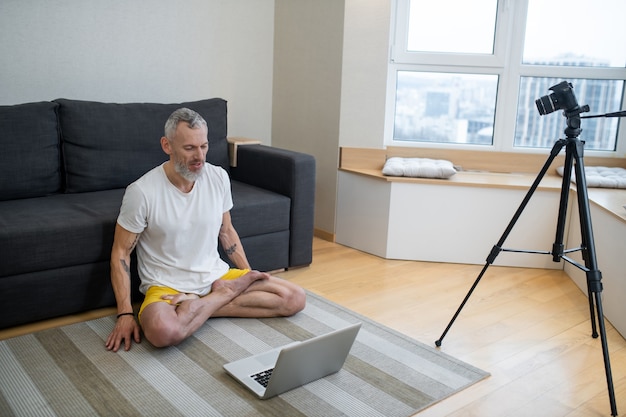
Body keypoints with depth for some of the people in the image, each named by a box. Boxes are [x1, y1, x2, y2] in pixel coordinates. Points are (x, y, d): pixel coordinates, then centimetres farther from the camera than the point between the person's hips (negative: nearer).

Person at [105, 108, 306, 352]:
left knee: (295, 298, -8)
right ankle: (226, 294, -9)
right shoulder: (141, 192, -14)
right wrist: (125, 314, -15)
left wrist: (249, 277, 9)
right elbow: (121, 253, -8)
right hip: (167, 286, -4)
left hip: (217, 276, 5)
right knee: (163, 331, -39)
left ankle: (199, 307, -8)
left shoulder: (219, 178, -2)